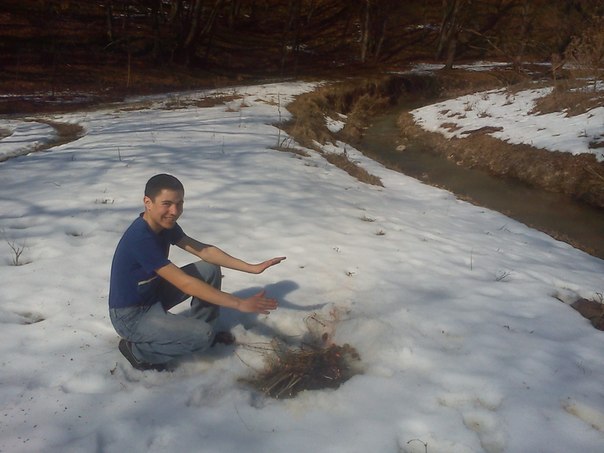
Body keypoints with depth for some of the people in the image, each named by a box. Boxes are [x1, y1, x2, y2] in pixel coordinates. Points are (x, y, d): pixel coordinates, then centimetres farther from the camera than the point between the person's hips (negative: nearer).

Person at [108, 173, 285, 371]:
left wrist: (253, 268, -12)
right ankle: (138, 350, -2)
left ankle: (200, 328, 14)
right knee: (202, 336, -23)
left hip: (152, 294, 9)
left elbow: (204, 250, -4)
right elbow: (185, 283, -34)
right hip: (131, 316, -8)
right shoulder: (140, 238, -32)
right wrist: (239, 304, -34)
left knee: (210, 270, -2)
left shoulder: (165, 224, -5)